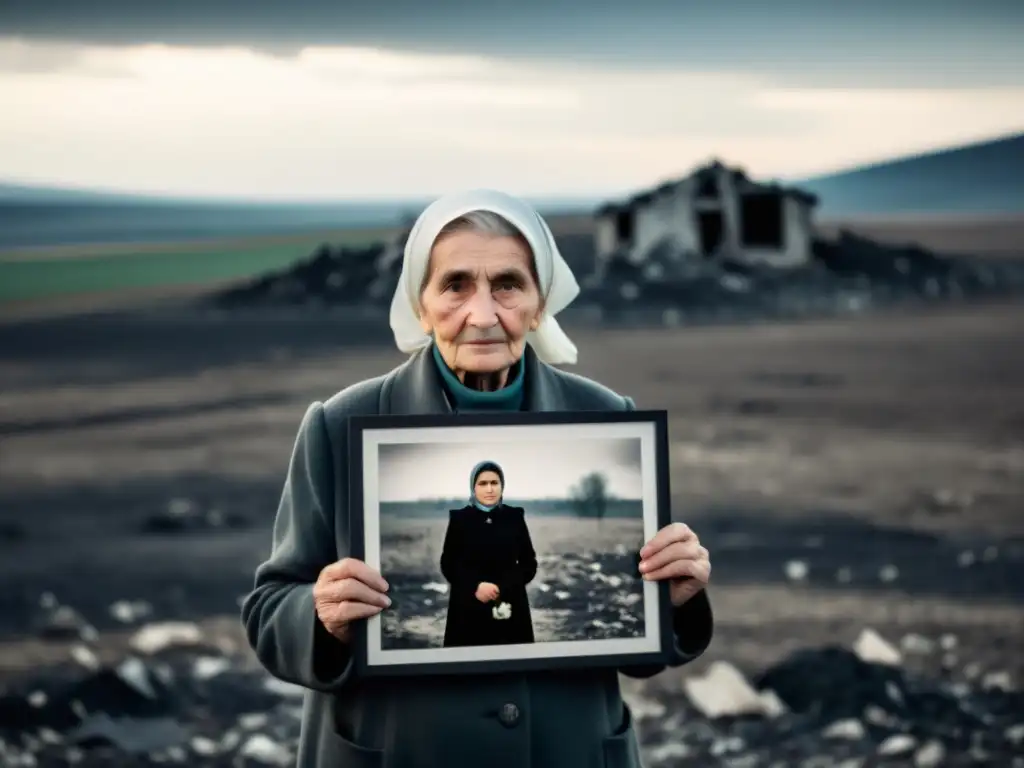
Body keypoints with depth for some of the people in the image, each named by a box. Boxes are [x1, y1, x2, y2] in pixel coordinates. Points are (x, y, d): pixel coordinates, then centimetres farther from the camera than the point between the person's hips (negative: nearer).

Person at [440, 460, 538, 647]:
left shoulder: (515, 517, 5)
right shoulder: (459, 519, 2)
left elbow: (529, 564, 5)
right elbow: (448, 564, 2)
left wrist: (501, 588, -10)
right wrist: (475, 586, -14)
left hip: (509, 608, 1)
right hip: (469, 609, -1)